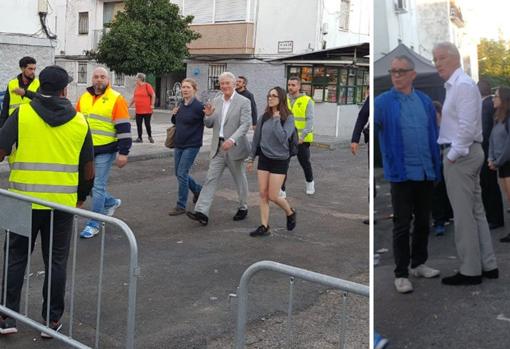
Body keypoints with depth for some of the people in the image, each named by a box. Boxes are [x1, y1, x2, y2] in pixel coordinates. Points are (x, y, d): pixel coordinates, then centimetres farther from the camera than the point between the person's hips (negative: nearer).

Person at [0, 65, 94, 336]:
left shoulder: (22, 114, -4)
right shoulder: (79, 121, 3)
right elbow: (88, 167, 8)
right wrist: (82, 196, 21)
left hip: (24, 200, -1)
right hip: (63, 202, 1)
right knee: (56, 261, 11)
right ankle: (52, 320, 18)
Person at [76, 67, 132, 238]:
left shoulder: (116, 99, -8)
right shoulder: (84, 98, 10)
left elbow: (124, 128, -10)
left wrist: (123, 153, -14)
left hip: (105, 150, -6)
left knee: (98, 187, -2)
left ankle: (93, 225, 8)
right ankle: (111, 202, 36)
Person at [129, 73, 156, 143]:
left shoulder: (147, 86, -9)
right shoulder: (137, 87, 9)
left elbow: (153, 95, -10)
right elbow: (134, 97, 17)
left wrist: (152, 105, -13)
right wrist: (129, 105, 17)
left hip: (147, 110, -6)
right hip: (138, 110, 6)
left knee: (147, 124, 0)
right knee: (139, 124, 5)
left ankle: (150, 137, 20)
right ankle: (139, 138, 14)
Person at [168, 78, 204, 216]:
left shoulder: (198, 106, -14)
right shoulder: (181, 106, 6)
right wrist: (174, 115, -1)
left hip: (191, 146, -7)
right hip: (178, 145, 7)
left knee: (182, 174, -8)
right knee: (179, 174, 14)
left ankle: (181, 206, 4)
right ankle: (198, 190, 39)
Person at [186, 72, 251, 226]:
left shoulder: (244, 102, -7)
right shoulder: (216, 101, 9)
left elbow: (245, 124, -16)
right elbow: (209, 125, 13)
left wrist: (232, 140, -30)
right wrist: (208, 115, -11)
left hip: (234, 148, -4)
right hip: (218, 148, 4)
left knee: (240, 180, 12)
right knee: (211, 179, -4)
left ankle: (243, 207, 31)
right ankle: (202, 212, -9)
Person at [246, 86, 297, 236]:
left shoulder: (288, 118, -10)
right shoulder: (264, 117, 3)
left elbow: (283, 137, -24)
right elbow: (256, 138, 11)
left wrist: (276, 119, -19)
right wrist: (251, 158, 13)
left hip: (279, 160, -4)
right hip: (264, 158, 4)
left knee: (273, 196, -3)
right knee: (263, 194, 2)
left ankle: (290, 213, 25)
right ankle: (264, 227, 10)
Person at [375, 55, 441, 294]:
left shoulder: (425, 101, 6)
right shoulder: (383, 102, -6)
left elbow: (433, 136, 10)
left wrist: (436, 167, 7)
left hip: (425, 173, 5)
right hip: (401, 173, -5)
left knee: (423, 221, 16)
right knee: (402, 225, 3)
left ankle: (419, 264, 33)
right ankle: (401, 273, 13)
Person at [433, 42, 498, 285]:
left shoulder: (463, 85, -14)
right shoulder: (454, 85, 17)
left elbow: (467, 126, -22)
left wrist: (453, 155, -18)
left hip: (460, 154, -10)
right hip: (467, 153, 10)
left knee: (463, 214, -5)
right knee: (476, 211, 13)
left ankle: (470, 270, 2)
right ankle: (487, 265, 21)